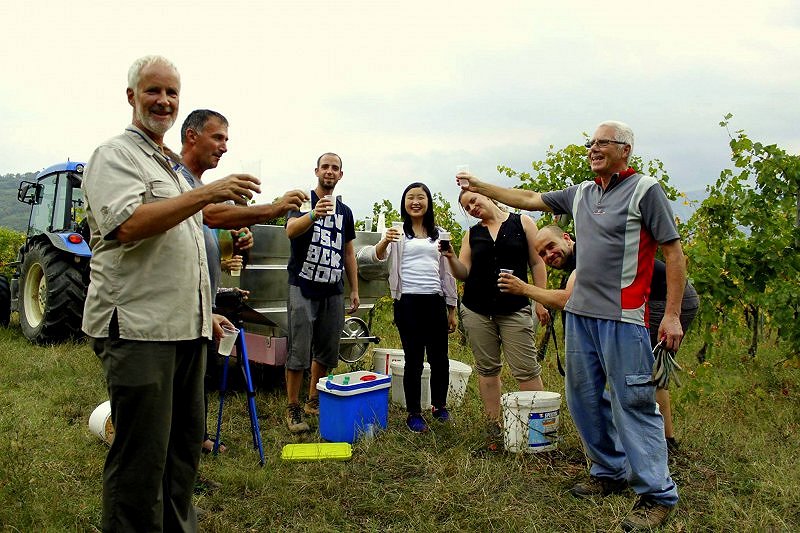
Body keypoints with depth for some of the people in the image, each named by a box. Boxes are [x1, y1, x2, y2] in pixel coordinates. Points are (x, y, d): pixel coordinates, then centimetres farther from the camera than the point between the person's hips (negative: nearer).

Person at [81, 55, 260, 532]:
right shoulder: (115, 155, -3)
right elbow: (128, 225, -22)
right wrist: (206, 194, -23)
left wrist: (206, 312, 23)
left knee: (185, 442, 15)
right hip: (138, 327, -8)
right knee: (141, 454, -3)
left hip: (185, 328, 9)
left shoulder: (169, 165, 23)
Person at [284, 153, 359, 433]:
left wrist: (354, 289, 14)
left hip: (333, 292, 5)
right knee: (299, 352, -4)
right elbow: (290, 230, -22)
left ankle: (313, 401, 25)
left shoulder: (344, 211, 14)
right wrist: (314, 214, -42)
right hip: (303, 288, -5)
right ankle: (293, 408, 6)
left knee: (326, 352, 11)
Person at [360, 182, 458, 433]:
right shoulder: (398, 232, 4)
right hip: (408, 302, -3)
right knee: (414, 359, 2)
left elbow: (447, 273, 16)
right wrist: (384, 242, -33)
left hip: (435, 301, 3)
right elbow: (377, 256, -10)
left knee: (439, 358, 8)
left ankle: (439, 405, 29)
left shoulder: (439, 235, 14)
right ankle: (414, 414, 16)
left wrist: (452, 310, 13)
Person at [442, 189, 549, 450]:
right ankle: (493, 430, 16)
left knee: (526, 369, -6)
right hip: (476, 310, 3)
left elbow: (537, 263, 3)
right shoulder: (472, 234, 11)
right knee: (487, 370, 7)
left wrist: (541, 300, -2)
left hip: (514, 308, -3)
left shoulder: (522, 223, 4)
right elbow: (463, 273, 7)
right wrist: (450, 258, -13)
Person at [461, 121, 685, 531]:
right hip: (579, 312, 7)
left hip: (622, 317, -7)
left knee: (632, 404, -6)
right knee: (584, 399, 13)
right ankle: (610, 472, 29)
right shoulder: (581, 193, 14)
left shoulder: (645, 190, -5)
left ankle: (657, 494, 6)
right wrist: (480, 186, 21)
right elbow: (529, 199, 22)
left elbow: (673, 251, -7)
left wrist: (672, 314, -13)